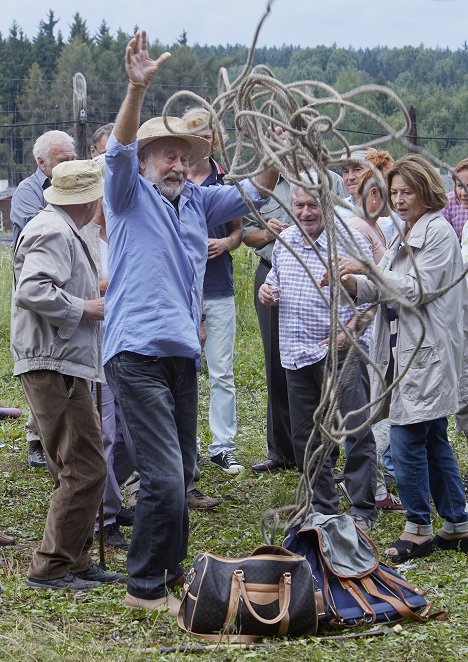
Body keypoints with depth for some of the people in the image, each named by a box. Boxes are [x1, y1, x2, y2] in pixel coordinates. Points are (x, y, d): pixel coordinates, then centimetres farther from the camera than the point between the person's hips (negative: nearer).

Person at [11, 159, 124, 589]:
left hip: (64, 365, 11)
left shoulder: (63, 231, 20)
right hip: (54, 365, -11)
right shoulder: (52, 232, -13)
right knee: (84, 470, -10)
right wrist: (85, 308, -17)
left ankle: (75, 563, 20)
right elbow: (32, 290, -26)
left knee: (76, 471, 14)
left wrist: (93, 297, 17)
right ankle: (51, 567, -5)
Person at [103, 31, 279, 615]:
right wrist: (137, 89, -32)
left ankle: (170, 572, 28)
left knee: (182, 472, 14)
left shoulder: (196, 202, 17)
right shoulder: (130, 196, 1)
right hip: (137, 353, -7)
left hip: (182, 353, 7)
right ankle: (144, 587, 1)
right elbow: (119, 151, -16)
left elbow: (253, 191, 20)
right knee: (163, 476, -12)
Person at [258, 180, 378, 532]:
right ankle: (322, 509, 25)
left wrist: (350, 330, -19)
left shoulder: (348, 240, -7)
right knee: (305, 437, 12)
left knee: (356, 432, -4)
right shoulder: (284, 241, 10)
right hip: (296, 353, 6)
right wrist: (265, 291, 2)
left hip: (340, 349, -6)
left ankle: (362, 511, 6)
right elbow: (275, 281, 26)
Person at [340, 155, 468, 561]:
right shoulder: (406, 236, 19)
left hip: (427, 353, -10)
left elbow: (416, 291, -16)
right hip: (406, 350, 10)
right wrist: (353, 283, -6)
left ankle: (419, 530, 1)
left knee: (407, 440, -9)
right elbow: (383, 290, 13)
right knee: (434, 442, 13)